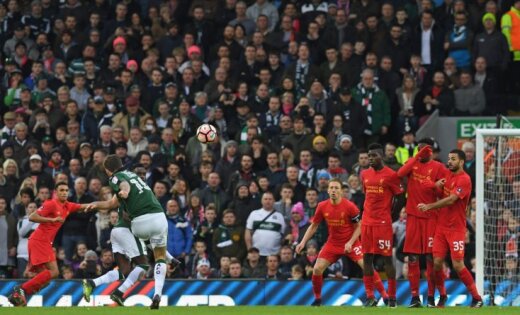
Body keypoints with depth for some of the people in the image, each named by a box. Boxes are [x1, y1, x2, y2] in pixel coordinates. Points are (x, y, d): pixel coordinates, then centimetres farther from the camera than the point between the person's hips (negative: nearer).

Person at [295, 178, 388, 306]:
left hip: (350, 243, -3)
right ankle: (317, 299, 12)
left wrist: (350, 242, -18)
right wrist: (303, 242, -1)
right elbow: (313, 226, 7)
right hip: (333, 243, 3)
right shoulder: (322, 207, -6)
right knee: (317, 269, -9)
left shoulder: (349, 206, -16)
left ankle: (384, 295, -9)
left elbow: (359, 226, -7)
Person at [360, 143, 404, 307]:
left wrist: (390, 214, -2)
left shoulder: (391, 175, -6)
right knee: (367, 258, 3)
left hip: (383, 223, -6)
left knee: (387, 258, -3)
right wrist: (362, 213, 15)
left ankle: (392, 297, 2)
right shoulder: (365, 174, 12)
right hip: (367, 222, 6)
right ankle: (370, 296, 7)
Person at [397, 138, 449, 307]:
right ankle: (415, 297, 4)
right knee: (412, 258, 1)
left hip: (430, 216, -3)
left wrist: (434, 185, -21)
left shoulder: (438, 167, 1)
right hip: (413, 215, 3)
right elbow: (400, 174, -11)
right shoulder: (412, 163, 10)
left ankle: (432, 296, 2)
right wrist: (417, 157, -15)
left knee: (431, 257, -4)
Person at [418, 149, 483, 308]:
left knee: (458, 265, -10)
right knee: (437, 263, 0)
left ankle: (477, 298, 1)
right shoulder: (448, 176, 12)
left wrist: (429, 206, -18)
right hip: (441, 226, 7)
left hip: (456, 228, -7)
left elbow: (450, 200, -20)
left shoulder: (464, 180, -13)